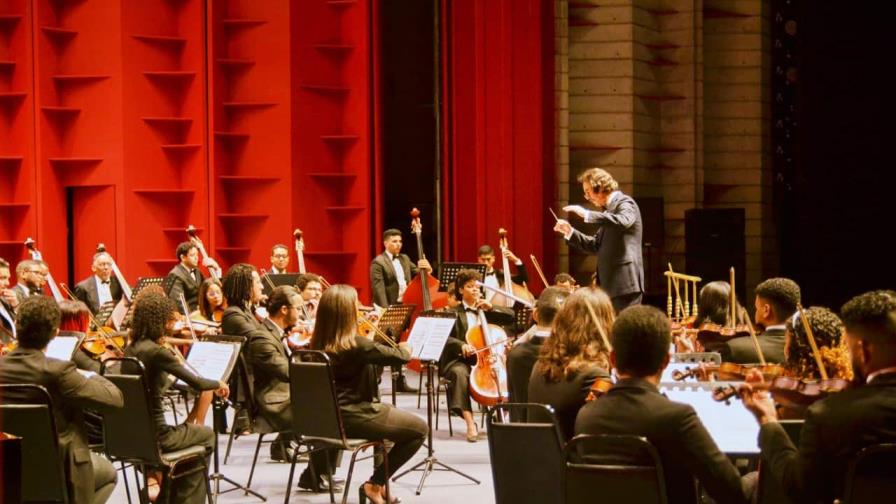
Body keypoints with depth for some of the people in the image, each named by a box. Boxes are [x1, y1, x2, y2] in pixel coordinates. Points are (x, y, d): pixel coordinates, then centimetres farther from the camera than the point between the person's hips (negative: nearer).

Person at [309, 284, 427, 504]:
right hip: (352, 416, -8)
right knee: (419, 429, 5)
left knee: (383, 411, 32)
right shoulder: (355, 344, -22)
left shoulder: (318, 344, 1)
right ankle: (375, 484, 8)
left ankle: (380, 486, 29)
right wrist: (405, 347, 8)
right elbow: (399, 356, -12)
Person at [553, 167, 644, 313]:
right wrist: (570, 232, 8)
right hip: (612, 283, 9)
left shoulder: (625, 203, -7)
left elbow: (622, 222, -31)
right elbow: (596, 245, 21)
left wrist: (587, 214, -29)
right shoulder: (608, 209, 20)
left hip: (625, 281, -9)